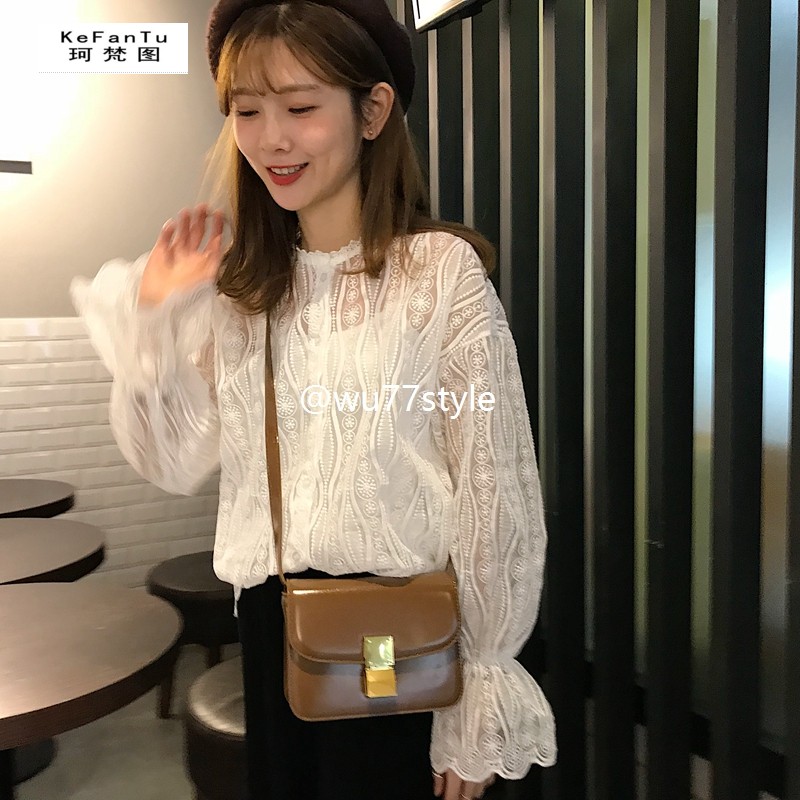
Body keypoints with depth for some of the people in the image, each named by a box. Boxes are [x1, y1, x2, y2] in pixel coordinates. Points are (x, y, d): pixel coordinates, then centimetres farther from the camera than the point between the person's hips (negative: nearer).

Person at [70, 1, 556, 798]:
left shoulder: (442, 270, -15)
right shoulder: (239, 285, 2)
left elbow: (494, 494, -13)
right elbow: (177, 462, 3)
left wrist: (481, 691, -8)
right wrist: (152, 319, -9)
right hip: (269, 626, 5)